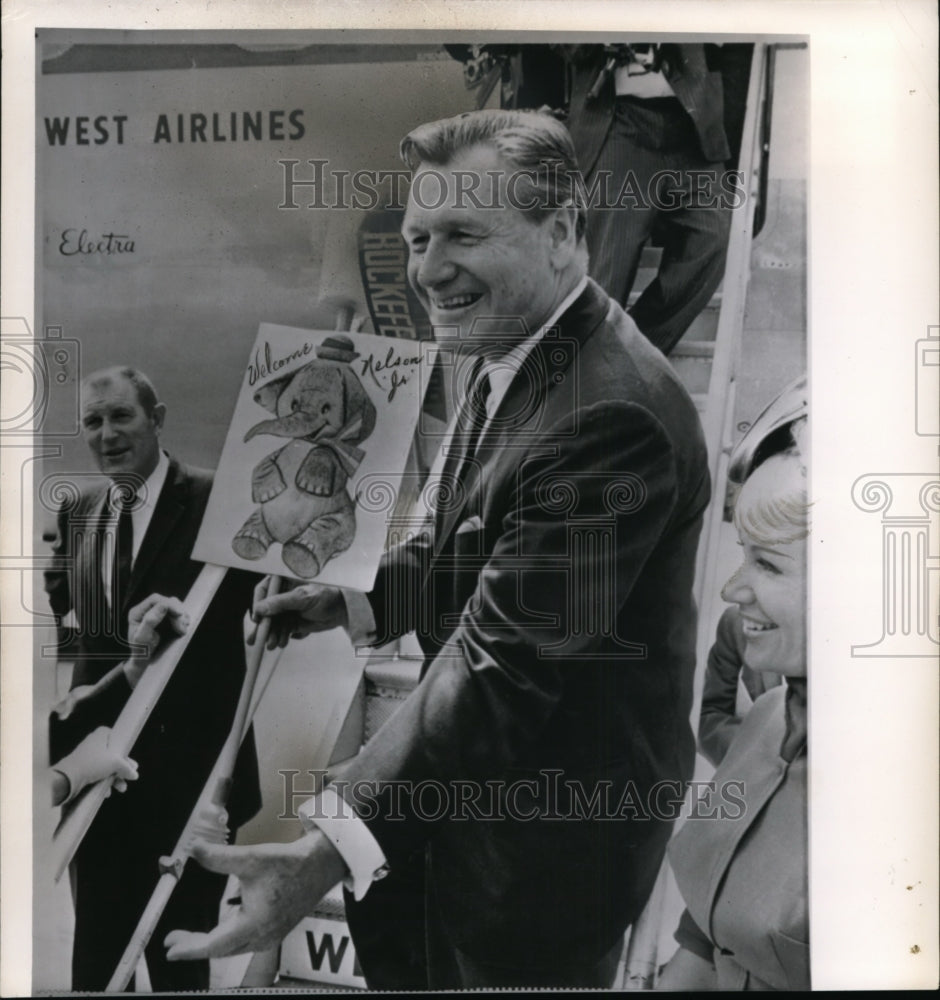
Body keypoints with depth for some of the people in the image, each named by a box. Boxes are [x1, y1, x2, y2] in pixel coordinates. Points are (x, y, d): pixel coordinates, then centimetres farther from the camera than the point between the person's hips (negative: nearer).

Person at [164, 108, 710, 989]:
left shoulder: (609, 414, -32)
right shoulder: (500, 355, 0)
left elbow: (504, 664, -35)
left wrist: (330, 850, -36)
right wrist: (359, 602, 2)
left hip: (552, 819, -8)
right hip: (467, 774, 9)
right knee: (392, 949, 25)